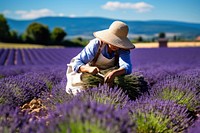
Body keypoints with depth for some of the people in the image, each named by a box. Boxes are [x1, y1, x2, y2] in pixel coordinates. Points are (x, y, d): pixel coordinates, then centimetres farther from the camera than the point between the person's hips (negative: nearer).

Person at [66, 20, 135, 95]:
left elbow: (127, 67, -43)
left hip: (107, 75, 3)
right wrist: (89, 69, -56)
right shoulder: (96, 44, -30)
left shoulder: (123, 50, -25)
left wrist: (114, 73, -65)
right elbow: (76, 63, -34)